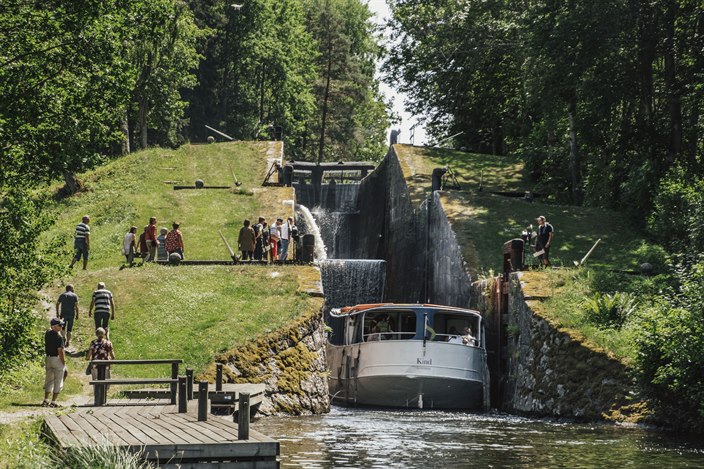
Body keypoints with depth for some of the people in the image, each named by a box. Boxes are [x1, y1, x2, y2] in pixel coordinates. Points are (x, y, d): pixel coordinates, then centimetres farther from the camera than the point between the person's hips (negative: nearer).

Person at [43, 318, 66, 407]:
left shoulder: (47, 333, 3)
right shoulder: (59, 337, -19)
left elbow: (51, 329, 29)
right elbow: (60, 351, -21)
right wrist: (64, 362, -12)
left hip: (48, 359, 7)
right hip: (57, 359, -7)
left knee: (49, 380, 17)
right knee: (58, 381, 2)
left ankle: (45, 400, 14)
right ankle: (53, 402, 1)